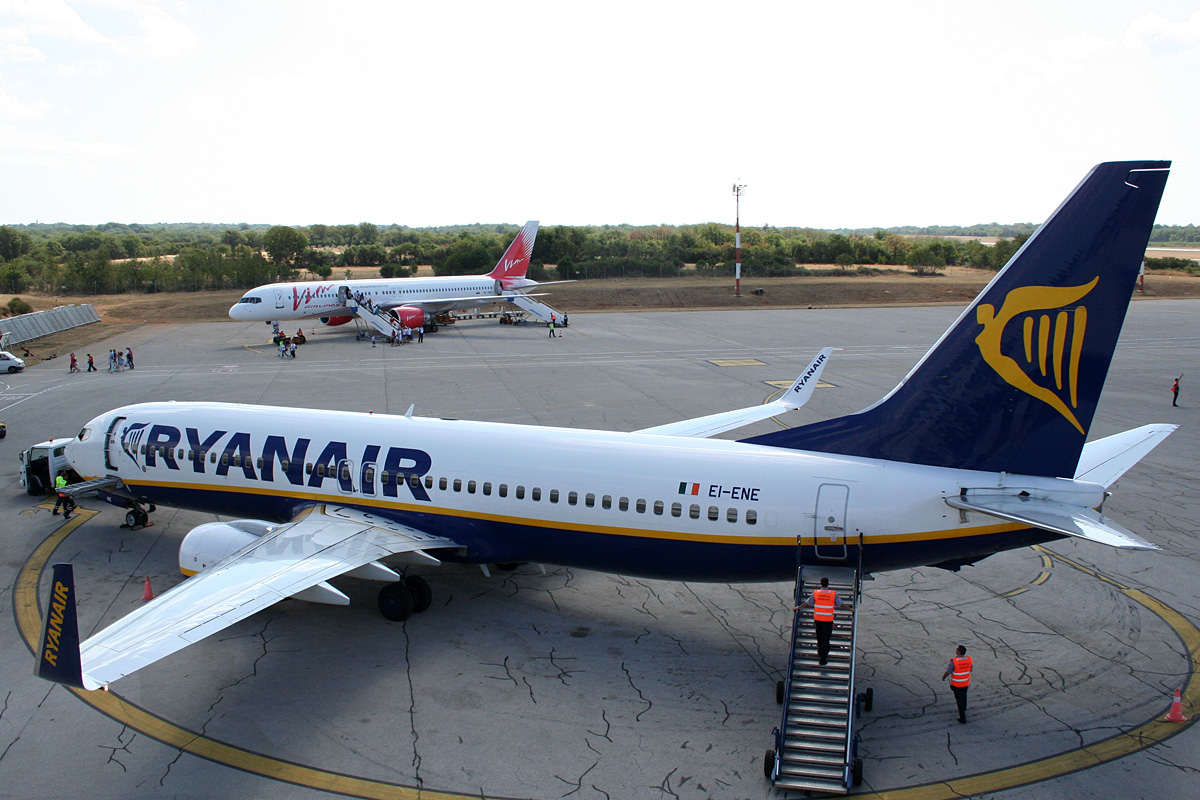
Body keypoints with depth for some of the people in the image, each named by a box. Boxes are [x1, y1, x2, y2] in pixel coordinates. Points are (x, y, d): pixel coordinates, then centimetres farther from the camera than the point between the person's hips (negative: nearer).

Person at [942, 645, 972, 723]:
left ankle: (963, 718, 13)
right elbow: (970, 670, 6)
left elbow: (947, 672, -17)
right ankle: (963, 710, 48)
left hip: (957, 684, -5)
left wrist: (943, 677, 4)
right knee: (964, 697, 27)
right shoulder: (969, 659, -12)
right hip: (966, 683, 5)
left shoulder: (954, 661, -26)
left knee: (959, 700, 8)